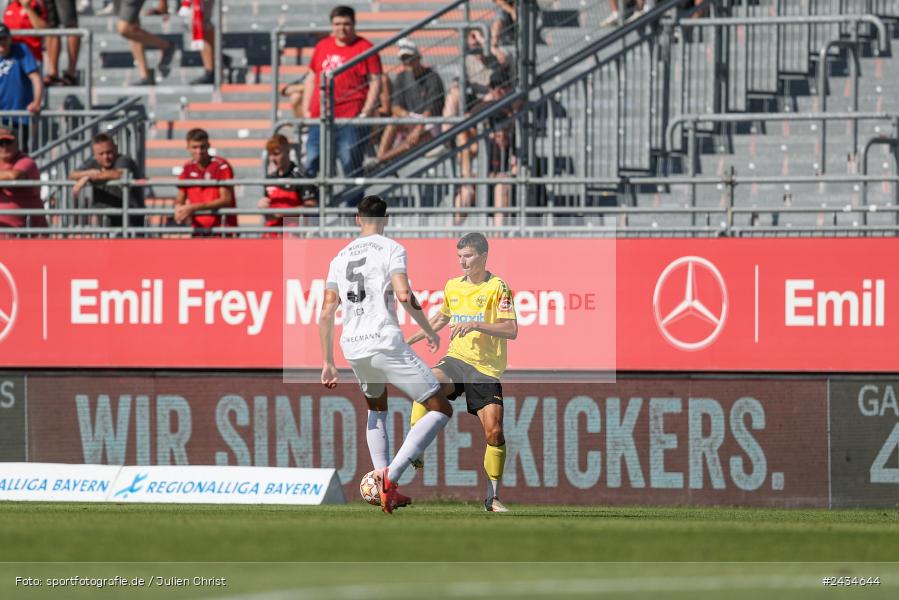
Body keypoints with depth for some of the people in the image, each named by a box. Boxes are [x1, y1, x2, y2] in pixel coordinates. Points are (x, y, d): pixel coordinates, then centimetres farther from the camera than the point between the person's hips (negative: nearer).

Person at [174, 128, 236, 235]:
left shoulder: (221, 166, -10)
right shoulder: (188, 168, 7)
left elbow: (226, 200, -16)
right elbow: (180, 200, 13)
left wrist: (194, 208, -22)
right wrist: (179, 208, -13)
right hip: (198, 229, 6)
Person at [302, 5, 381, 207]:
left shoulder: (364, 48, -1)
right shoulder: (322, 47, 16)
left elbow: (375, 82, -4)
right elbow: (311, 78, 21)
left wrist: (366, 112, -12)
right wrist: (306, 110, 12)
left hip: (350, 120, -6)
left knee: (351, 167, -4)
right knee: (311, 166, 7)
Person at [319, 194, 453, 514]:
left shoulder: (340, 257, 16)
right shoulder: (391, 249, -1)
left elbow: (326, 314, 15)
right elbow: (404, 295, -15)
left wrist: (328, 363, 21)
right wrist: (428, 330, 0)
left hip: (352, 346, 6)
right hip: (385, 342, -6)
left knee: (376, 410, 33)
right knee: (441, 409, -2)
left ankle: (382, 481, 18)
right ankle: (391, 477, -16)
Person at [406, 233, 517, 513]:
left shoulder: (497, 287, -6)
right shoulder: (452, 286, 12)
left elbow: (511, 330, -13)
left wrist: (475, 325, -24)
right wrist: (412, 339, 24)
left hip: (486, 369, -3)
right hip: (456, 360, 3)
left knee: (494, 431, -10)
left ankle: (493, 497, 5)